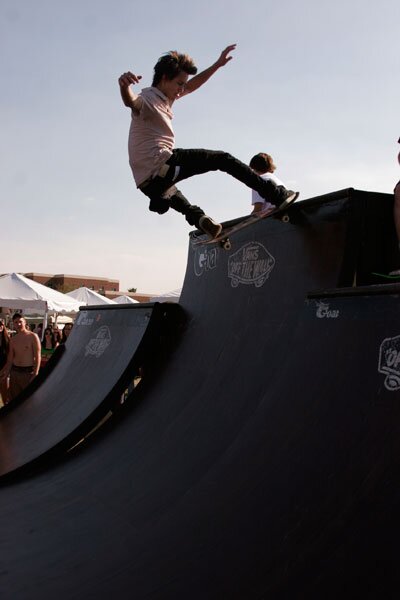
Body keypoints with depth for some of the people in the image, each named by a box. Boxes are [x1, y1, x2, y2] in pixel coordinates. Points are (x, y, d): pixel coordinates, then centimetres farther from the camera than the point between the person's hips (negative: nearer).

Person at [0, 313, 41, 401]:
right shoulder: (13, 340, 9)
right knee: (13, 399, 10)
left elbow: (37, 357, -10)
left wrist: (35, 374, -17)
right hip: (14, 372, 5)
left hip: (28, 372, -5)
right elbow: (10, 359, 15)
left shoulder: (33, 337, -7)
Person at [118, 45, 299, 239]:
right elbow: (130, 101, -33)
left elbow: (192, 86, 32)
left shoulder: (163, 97, 22)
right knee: (223, 159, -4)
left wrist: (217, 65, 30)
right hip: (160, 166, -10)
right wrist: (125, 85, -56)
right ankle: (275, 194, -6)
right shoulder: (147, 100, -8)